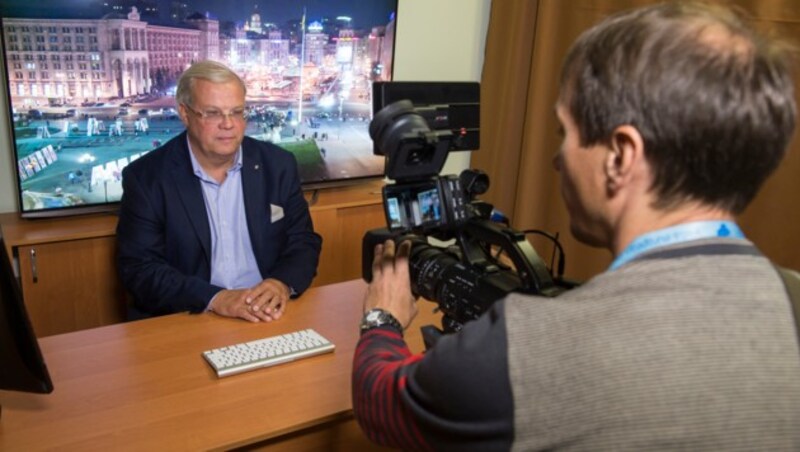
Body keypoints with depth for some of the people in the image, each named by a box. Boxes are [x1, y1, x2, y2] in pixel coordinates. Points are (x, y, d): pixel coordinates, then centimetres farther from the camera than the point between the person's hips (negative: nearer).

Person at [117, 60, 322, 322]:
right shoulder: (145, 177, -3)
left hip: (269, 318, 1)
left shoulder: (278, 165, 4)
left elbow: (304, 241, 6)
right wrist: (214, 299, -21)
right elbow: (139, 268, -7)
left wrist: (283, 283, -15)